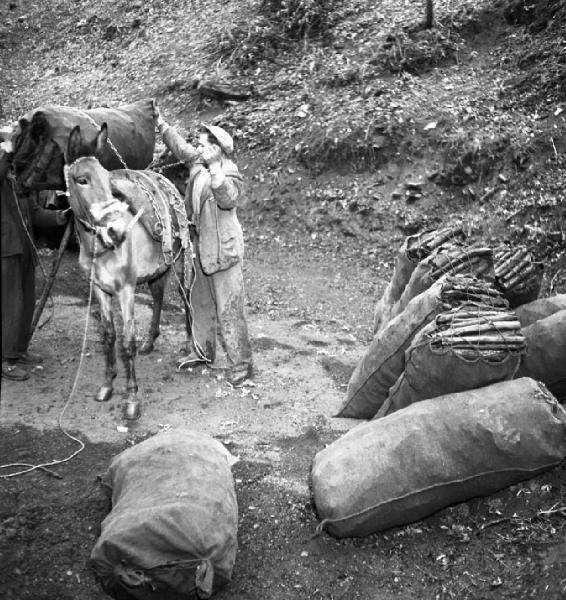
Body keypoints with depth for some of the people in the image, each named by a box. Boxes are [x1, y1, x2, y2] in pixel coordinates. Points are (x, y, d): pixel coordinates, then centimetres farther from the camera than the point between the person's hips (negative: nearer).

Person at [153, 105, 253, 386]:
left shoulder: (231, 175, -16)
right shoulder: (197, 164, 6)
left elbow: (228, 198, -35)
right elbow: (180, 146, 23)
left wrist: (215, 167, -39)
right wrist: (161, 122, 26)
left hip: (223, 250, -8)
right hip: (199, 249, 8)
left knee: (228, 308, -5)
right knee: (198, 300, 19)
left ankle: (240, 364, 4)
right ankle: (201, 350, 36)